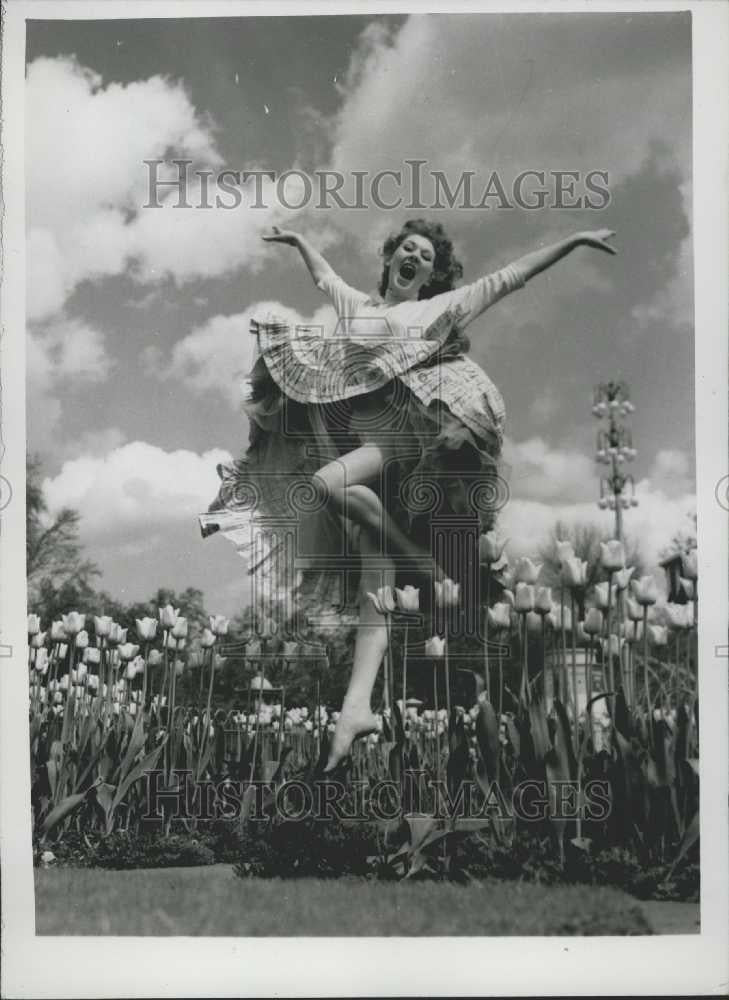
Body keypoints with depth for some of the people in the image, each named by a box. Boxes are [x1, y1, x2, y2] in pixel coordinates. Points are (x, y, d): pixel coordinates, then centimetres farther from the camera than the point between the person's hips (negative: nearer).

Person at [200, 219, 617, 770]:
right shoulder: (356, 305, 25)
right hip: (361, 437, 4)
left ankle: (424, 560, -14)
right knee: (375, 583, -7)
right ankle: (358, 705, -14)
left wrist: (576, 239, 11)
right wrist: (298, 238, 56)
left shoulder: (442, 308, 15)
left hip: (406, 436, -4)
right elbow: (324, 273, 45)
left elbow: (512, 275, 13)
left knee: (327, 483, -32)